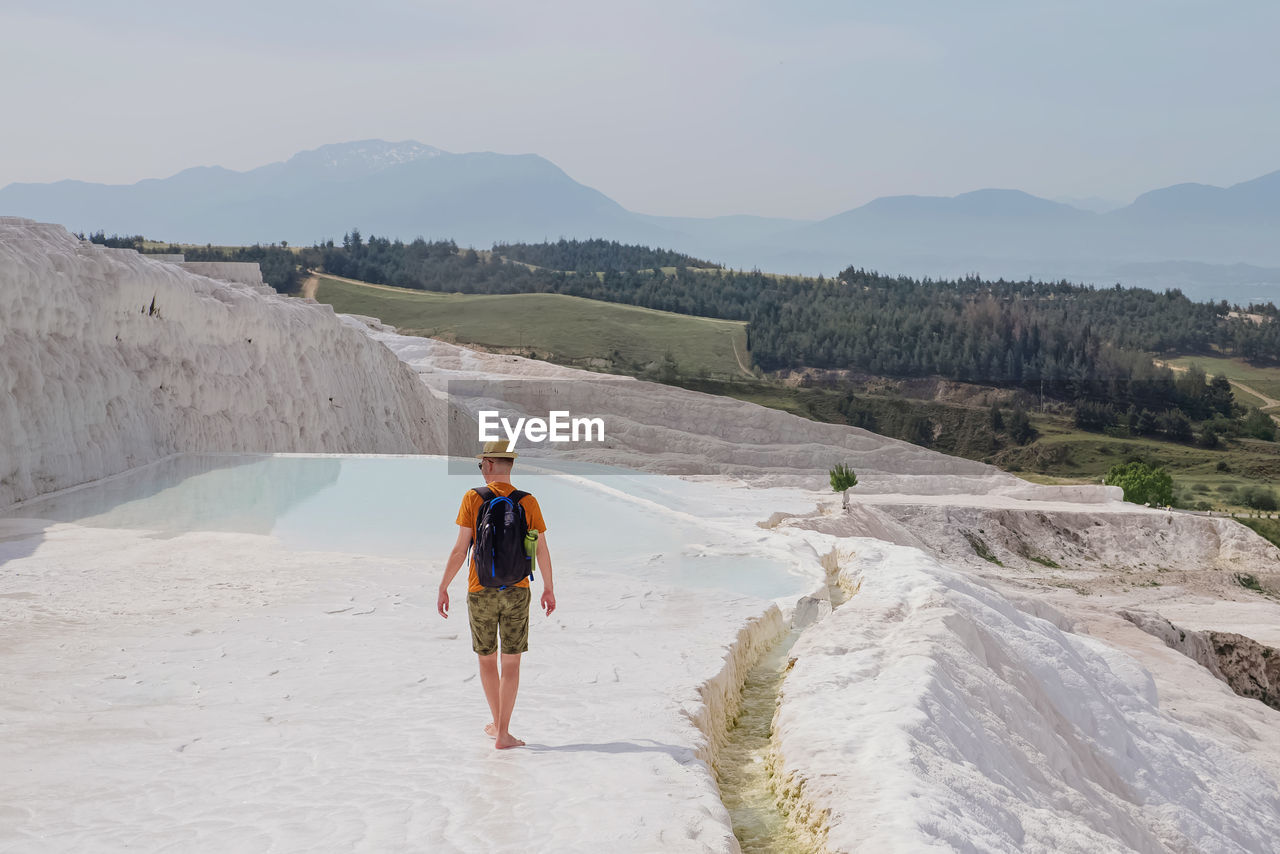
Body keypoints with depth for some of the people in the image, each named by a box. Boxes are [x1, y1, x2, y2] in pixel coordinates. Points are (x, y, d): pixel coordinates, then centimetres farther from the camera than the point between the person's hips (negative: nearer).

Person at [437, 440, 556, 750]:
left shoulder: (473, 498, -7)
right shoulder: (528, 502, -3)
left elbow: (460, 549, -10)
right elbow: (542, 551, 1)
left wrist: (443, 588, -1)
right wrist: (549, 589, 14)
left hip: (481, 592, 0)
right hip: (517, 592, 1)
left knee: (487, 659, 17)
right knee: (511, 663, 5)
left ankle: (497, 723, 27)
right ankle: (502, 734, 1)